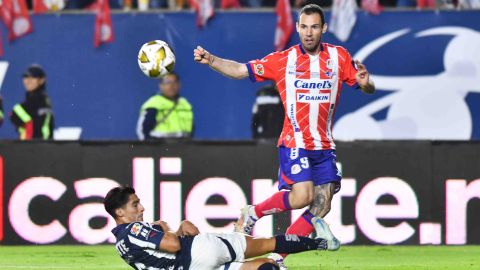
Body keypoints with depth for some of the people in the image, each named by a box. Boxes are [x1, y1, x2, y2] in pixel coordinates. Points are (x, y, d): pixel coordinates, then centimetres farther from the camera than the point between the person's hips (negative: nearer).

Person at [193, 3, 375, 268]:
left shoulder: (339, 57, 2)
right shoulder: (283, 60, -3)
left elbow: (369, 88, 4)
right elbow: (240, 70, -4)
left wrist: (365, 82, -21)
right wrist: (210, 60, -20)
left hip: (324, 146, 4)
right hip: (295, 143, -4)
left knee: (322, 206, -1)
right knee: (302, 195, -21)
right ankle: (253, 213, 4)